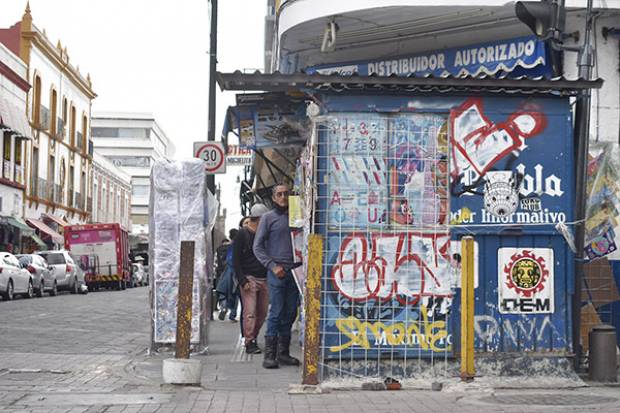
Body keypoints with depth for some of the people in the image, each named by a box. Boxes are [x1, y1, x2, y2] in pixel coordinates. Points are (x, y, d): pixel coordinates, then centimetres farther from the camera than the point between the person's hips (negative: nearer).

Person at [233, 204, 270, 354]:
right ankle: (249, 343, -7)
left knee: (262, 313, 5)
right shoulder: (242, 234, -1)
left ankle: (253, 337, 20)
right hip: (249, 278, -5)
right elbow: (236, 261, -4)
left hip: (264, 279, 6)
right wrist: (243, 281, -13)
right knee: (250, 312, -10)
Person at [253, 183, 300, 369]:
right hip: (277, 272, -4)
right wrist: (273, 266, -11)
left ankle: (283, 353, 14)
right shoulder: (268, 218, 2)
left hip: (293, 271, 4)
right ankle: (269, 355, -6)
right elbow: (257, 247, -1)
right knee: (276, 313, -8)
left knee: (290, 313, 6)